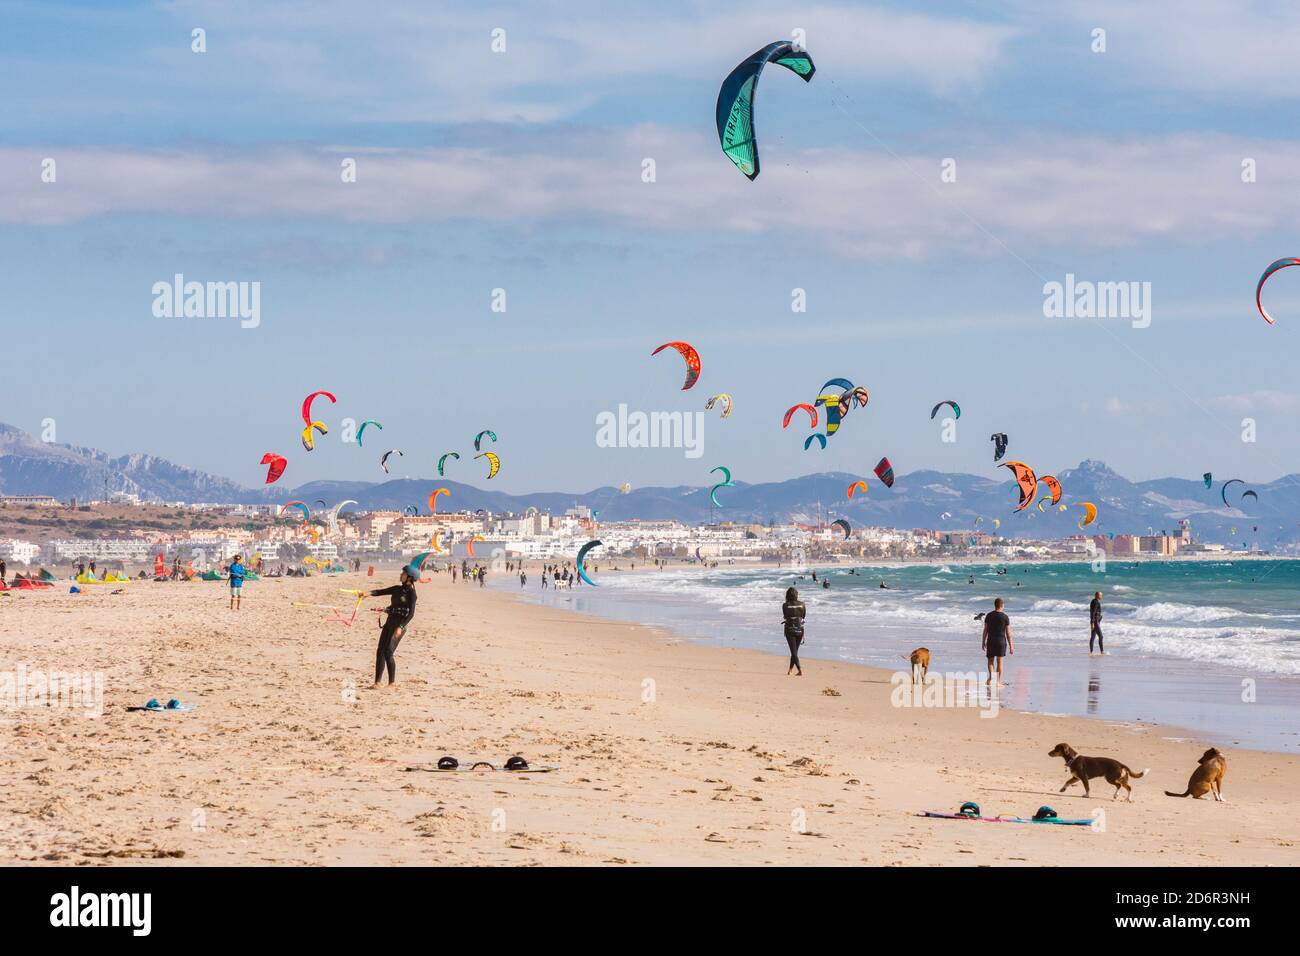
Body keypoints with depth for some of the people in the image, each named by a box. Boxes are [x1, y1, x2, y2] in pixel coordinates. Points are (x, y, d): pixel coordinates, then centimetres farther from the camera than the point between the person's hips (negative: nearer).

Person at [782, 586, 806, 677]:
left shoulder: (785, 605, -9)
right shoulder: (801, 604, -2)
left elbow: (785, 617, 0)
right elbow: (804, 616, 7)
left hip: (790, 629, -3)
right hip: (800, 629, 3)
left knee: (794, 651, -1)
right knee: (795, 651, 16)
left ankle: (800, 670, -14)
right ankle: (790, 670, 26)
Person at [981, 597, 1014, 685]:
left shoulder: (989, 616, -2)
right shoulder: (1005, 617, -7)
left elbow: (985, 630, 1)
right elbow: (1008, 633, -6)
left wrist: (983, 642, 12)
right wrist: (1011, 646, -1)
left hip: (991, 641, 1)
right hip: (1001, 641, -1)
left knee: (990, 660, 11)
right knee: (1000, 661, 7)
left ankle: (991, 677, -11)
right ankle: (998, 681, 7)